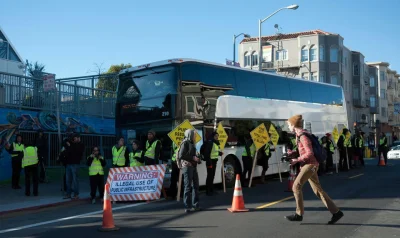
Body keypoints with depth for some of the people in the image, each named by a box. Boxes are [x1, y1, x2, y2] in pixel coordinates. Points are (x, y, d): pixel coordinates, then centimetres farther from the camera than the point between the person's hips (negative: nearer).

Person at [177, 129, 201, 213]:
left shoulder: (191, 143, 19)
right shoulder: (185, 143, -9)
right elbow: (181, 156, -18)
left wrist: (197, 159, 8)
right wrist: (193, 158, -17)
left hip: (193, 166, 9)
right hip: (187, 166, -9)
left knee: (195, 186, 11)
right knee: (188, 186, -7)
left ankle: (195, 205, 20)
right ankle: (187, 207, -3)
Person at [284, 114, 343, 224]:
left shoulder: (303, 136, -15)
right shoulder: (299, 135, 14)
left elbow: (309, 153, -20)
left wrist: (297, 160, -14)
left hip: (310, 164, -10)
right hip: (308, 164, 10)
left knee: (296, 186, -11)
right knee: (317, 190, 7)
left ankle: (299, 214, -6)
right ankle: (336, 212, 9)